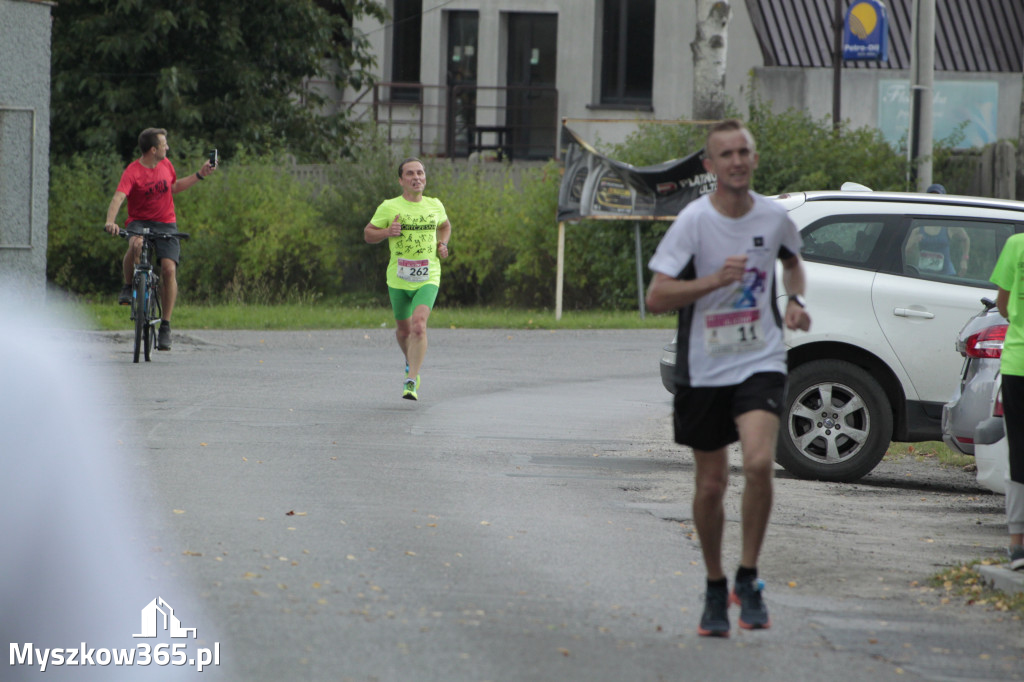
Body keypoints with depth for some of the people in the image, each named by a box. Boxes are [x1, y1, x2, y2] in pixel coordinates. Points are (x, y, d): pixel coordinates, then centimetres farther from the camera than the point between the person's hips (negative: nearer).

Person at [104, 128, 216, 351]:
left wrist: (200, 175, 19)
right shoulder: (133, 172, -14)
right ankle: (128, 287, -11)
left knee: (169, 268, -16)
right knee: (136, 245, -39)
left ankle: (165, 325, -8)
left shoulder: (166, 165, 6)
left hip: (166, 224, 4)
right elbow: (118, 197, -28)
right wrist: (110, 221, -46)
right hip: (139, 222, -4)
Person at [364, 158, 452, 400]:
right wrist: (387, 232, -16)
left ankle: (411, 382, -21)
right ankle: (411, 364, 48)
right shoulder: (389, 207, -4)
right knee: (403, 329, 15)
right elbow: (368, 234, 4)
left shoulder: (435, 206, 5)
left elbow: (445, 225, 26)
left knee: (419, 325, -21)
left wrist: (442, 244, 6)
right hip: (398, 280, 0)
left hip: (427, 280, 0)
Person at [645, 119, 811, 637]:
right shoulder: (694, 221, -10)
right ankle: (715, 589, 27)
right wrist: (715, 280, -26)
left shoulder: (773, 217, 0)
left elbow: (793, 261, 23)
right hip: (704, 369, -1)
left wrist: (795, 300, 4)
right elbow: (656, 297, -14)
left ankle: (748, 580, -6)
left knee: (759, 463, -22)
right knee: (711, 483, 8)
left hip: (760, 363, 1)